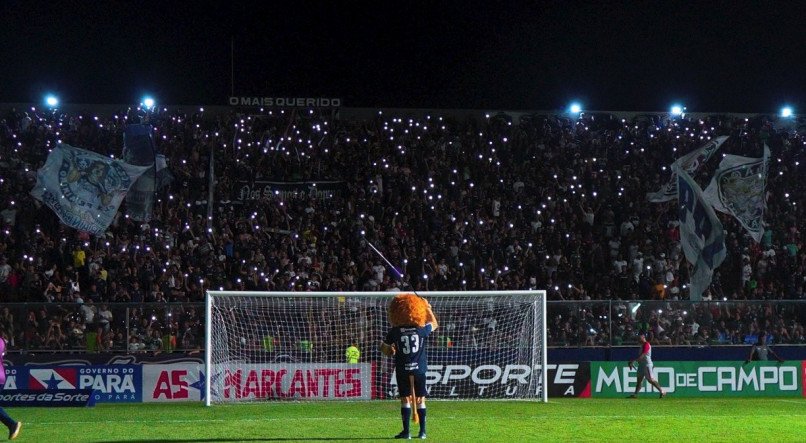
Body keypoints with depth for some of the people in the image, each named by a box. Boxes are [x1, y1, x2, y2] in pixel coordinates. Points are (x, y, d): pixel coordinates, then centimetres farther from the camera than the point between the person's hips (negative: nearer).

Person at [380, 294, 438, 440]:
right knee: (420, 400, 8)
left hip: (402, 370, -1)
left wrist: (390, 351, 24)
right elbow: (434, 324, 16)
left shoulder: (394, 332, -8)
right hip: (419, 369, 1)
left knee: (405, 399, 3)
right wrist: (428, 308, 26)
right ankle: (422, 431, 8)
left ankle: (406, 431, -1)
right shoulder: (421, 330, -5)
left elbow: (384, 348, 2)